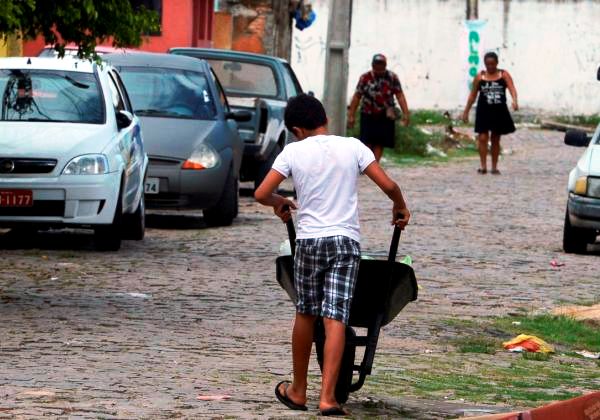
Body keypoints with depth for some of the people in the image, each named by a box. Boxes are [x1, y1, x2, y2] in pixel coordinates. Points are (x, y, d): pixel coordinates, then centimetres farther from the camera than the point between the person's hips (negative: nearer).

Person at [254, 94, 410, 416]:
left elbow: (261, 194, -1)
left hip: (309, 241, 0)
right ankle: (327, 397, -13)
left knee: (305, 314, 15)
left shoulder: (293, 152, 0)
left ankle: (298, 391, 26)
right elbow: (388, 185, 0)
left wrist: (280, 203, 21)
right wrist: (400, 208, 20)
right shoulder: (353, 147, 3)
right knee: (335, 318, -5)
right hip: (345, 241, 0)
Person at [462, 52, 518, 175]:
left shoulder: (504, 75, -2)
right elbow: (473, 95, 6)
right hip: (484, 111, -1)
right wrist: (466, 112, 7)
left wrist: (515, 101, -35)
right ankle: (483, 166, -6)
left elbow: (512, 89, -15)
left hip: (499, 111, 1)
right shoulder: (480, 77, -1)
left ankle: (494, 167, 18)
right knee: (483, 138, -10)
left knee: (495, 139, 10)